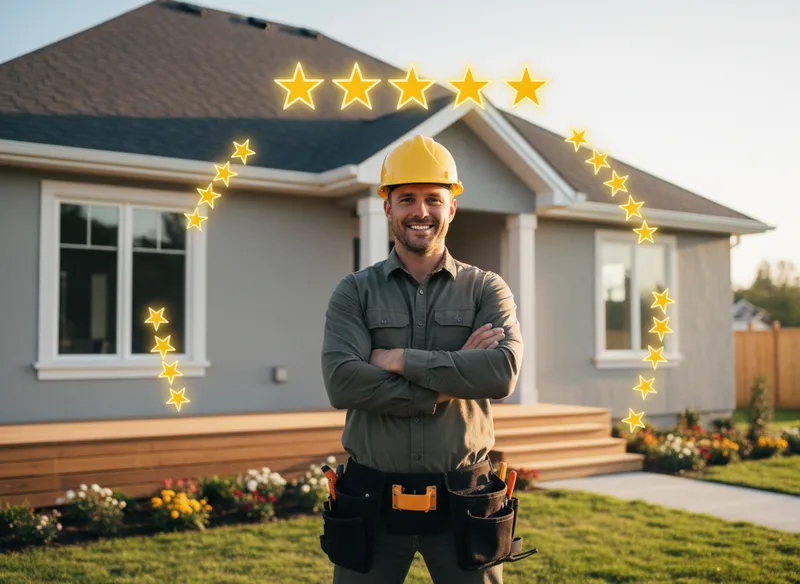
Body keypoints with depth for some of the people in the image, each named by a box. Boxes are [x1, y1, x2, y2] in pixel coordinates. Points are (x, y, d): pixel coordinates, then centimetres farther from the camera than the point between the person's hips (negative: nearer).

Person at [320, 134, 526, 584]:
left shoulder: (487, 290, 2)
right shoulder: (354, 292, 2)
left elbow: (503, 373, -16)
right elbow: (342, 383, -14)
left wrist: (400, 359, -15)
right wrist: (450, 381, -15)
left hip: (462, 504, 0)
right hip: (373, 503, 0)